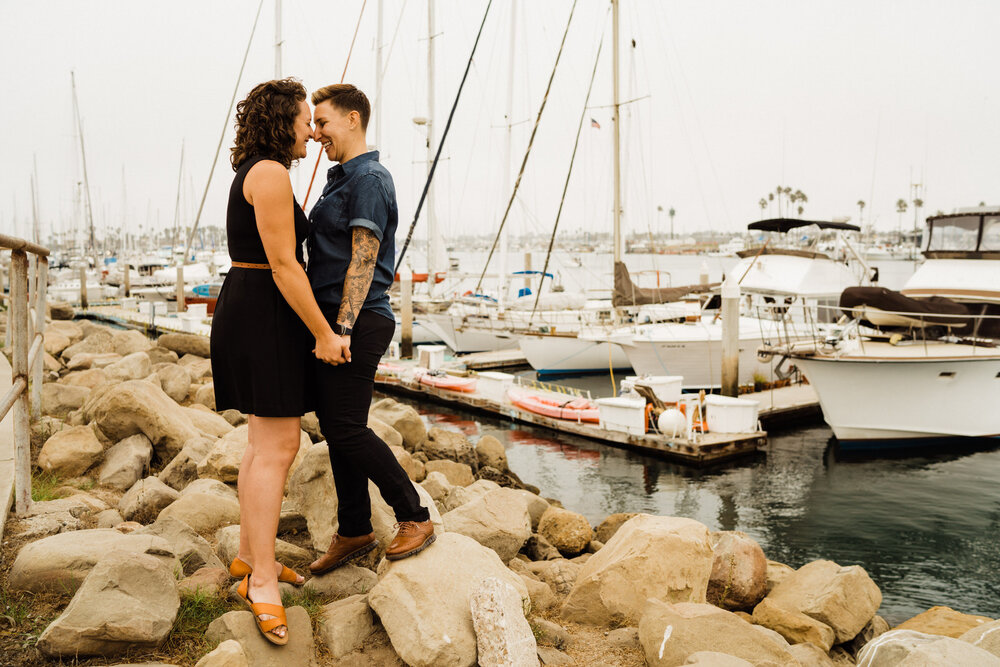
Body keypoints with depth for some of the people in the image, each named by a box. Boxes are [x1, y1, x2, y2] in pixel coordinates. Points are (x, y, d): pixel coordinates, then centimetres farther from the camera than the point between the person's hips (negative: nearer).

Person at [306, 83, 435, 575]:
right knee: (335, 427, 11)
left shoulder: (368, 180, -10)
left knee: (346, 429, -9)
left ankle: (415, 518, 5)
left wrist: (343, 328, -22)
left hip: (356, 322, -10)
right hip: (332, 319, 10)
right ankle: (354, 533, 21)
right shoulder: (341, 179, 20)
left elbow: (363, 260, -18)